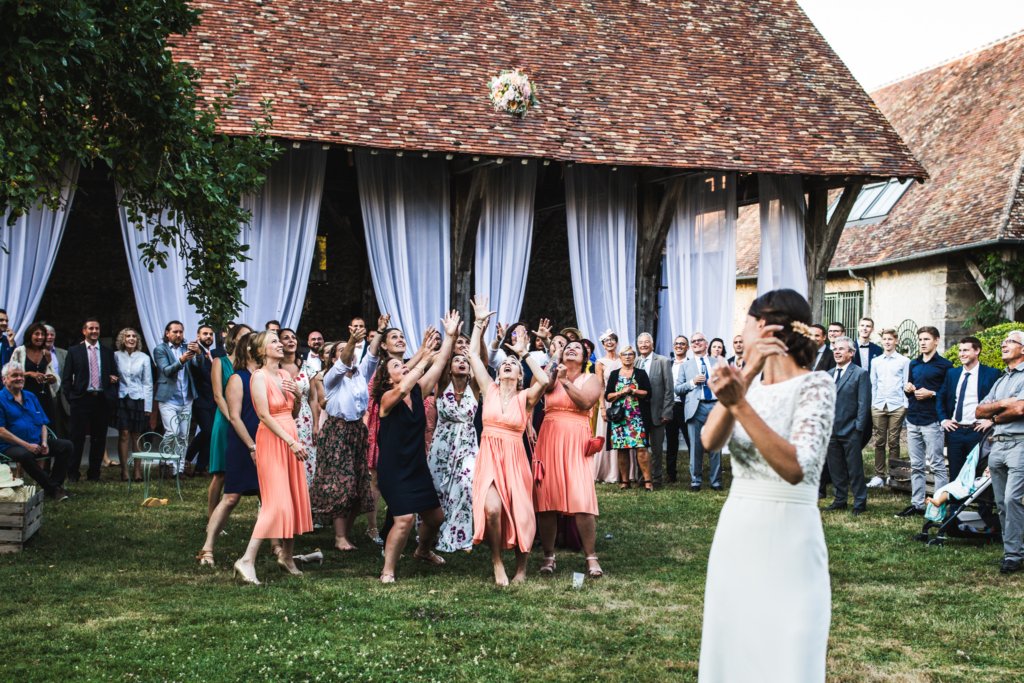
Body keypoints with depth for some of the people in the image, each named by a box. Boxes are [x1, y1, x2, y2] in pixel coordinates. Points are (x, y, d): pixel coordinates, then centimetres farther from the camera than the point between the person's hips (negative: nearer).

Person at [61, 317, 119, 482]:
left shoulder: (108, 352, 11)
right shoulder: (74, 351, 5)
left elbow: (114, 375, 15)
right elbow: (66, 377, 4)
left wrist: (112, 397, 3)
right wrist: (71, 397, -4)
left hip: (102, 400, 2)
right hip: (81, 399, -2)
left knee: (99, 438, 5)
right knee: (77, 437, -1)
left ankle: (94, 473, 14)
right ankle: (72, 473, 7)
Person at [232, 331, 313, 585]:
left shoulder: (285, 374, 11)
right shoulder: (259, 376, -10)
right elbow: (264, 415, -18)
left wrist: (297, 395, -3)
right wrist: (291, 442, -21)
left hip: (291, 438, 8)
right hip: (271, 439, -8)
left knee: (295, 498, 8)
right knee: (276, 502, -14)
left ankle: (287, 555, 20)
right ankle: (247, 560, -11)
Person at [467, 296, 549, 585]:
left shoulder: (525, 397, 0)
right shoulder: (489, 390, 6)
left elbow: (544, 381, -20)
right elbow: (473, 355, 3)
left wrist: (526, 354, -12)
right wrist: (480, 323, 2)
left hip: (514, 458, 0)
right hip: (489, 457, 0)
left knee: (520, 514, -2)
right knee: (492, 508, -21)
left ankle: (521, 566, 23)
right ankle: (497, 561, 1)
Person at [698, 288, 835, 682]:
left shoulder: (815, 385, -10)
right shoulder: (751, 385, 7)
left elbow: (795, 468, -26)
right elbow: (710, 441, -13)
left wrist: (740, 404, -32)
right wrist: (748, 374, -23)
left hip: (787, 538, -6)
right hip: (735, 533, 6)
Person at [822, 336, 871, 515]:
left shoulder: (860, 374, -3)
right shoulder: (829, 374, 14)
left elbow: (864, 403, -8)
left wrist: (858, 428, -13)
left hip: (851, 431, -5)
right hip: (831, 430, 6)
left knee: (855, 469, 0)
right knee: (836, 469, 11)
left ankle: (860, 503, 8)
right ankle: (840, 500, 21)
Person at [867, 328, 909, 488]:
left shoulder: (904, 361, 2)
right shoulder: (876, 362, 11)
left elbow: (906, 385, 2)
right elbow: (873, 385, 13)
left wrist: (906, 406, -4)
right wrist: (871, 405, 6)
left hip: (897, 406, -3)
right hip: (878, 406, 3)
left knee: (893, 442, 0)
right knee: (879, 442, 3)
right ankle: (879, 475, 6)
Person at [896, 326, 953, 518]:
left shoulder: (944, 365, -4)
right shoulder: (914, 364, 15)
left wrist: (932, 394, -18)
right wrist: (907, 389, 3)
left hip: (932, 421, -7)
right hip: (913, 420, 7)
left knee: (937, 464, -4)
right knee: (916, 466, 10)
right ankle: (917, 504, 15)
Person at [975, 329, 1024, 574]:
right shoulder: (1000, 381, 22)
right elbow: (979, 411, 13)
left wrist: (994, 417, 1)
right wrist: (1002, 404, -5)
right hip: (997, 444, 8)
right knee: (1002, 503, 7)